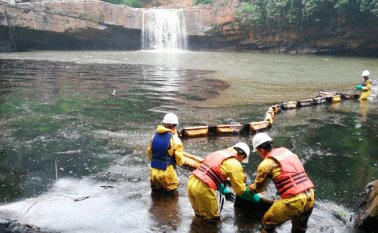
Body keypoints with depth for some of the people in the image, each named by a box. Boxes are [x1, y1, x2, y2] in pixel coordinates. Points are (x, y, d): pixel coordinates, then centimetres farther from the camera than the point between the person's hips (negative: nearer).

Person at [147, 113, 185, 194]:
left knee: (156, 189, 30)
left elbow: (149, 154, 11)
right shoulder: (175, 140, -15)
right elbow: (180, 162, -10)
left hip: (153, 171, 5)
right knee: (172, 190, 21)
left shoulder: (154, 136, 1)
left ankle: (156, 186, 12)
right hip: (167, 173, -5)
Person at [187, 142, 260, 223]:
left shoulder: (218, 153, 18)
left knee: (199, 212, 30)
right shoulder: (235, 164, -5)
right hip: (202, 188, -8)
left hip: (191, 182, 8)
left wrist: (226, 192, 36)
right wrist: (257, 198, 17)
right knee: (212, 218, 13)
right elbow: (240, 190, 2)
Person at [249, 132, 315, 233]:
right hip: (310, 196, 7)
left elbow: (258, 188, 10)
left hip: (293, 201, -7)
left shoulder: (266, 164, -4)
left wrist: (249, 188, 32)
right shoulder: (288, 152, 15)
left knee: (267, 223, 12)